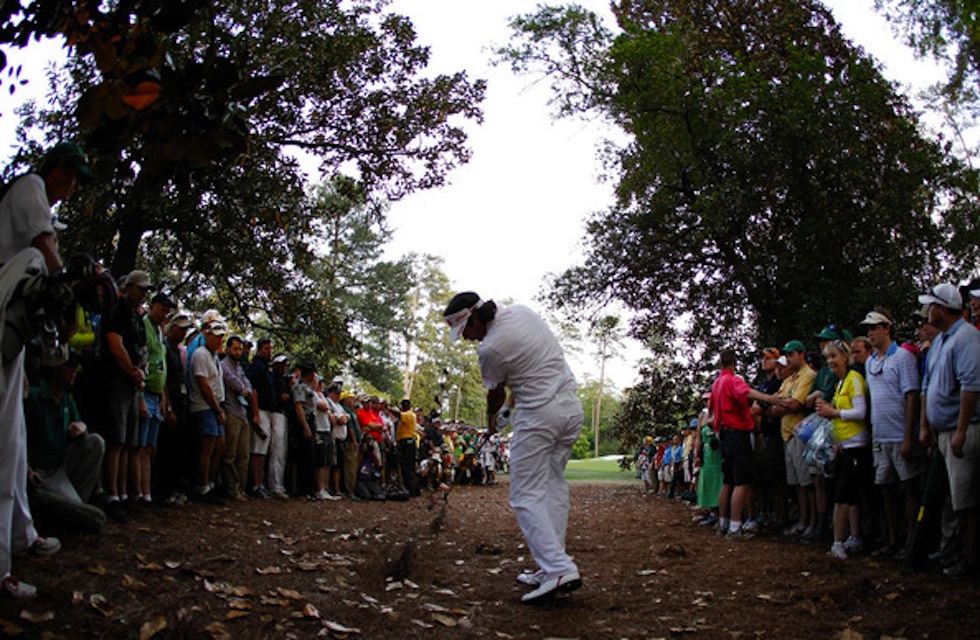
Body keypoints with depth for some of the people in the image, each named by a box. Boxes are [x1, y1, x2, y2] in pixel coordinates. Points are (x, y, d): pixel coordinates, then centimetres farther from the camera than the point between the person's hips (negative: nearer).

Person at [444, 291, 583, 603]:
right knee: (554, 487, 11)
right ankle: (550, 567, 12)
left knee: (526, 496, -4)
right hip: (572, 406, 9)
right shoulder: (521, 310, 7)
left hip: (539, 414, -8)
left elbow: (496, 394, 3)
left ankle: (559, 569, -16)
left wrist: (491, 420, 23)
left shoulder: (490, 349, -14)